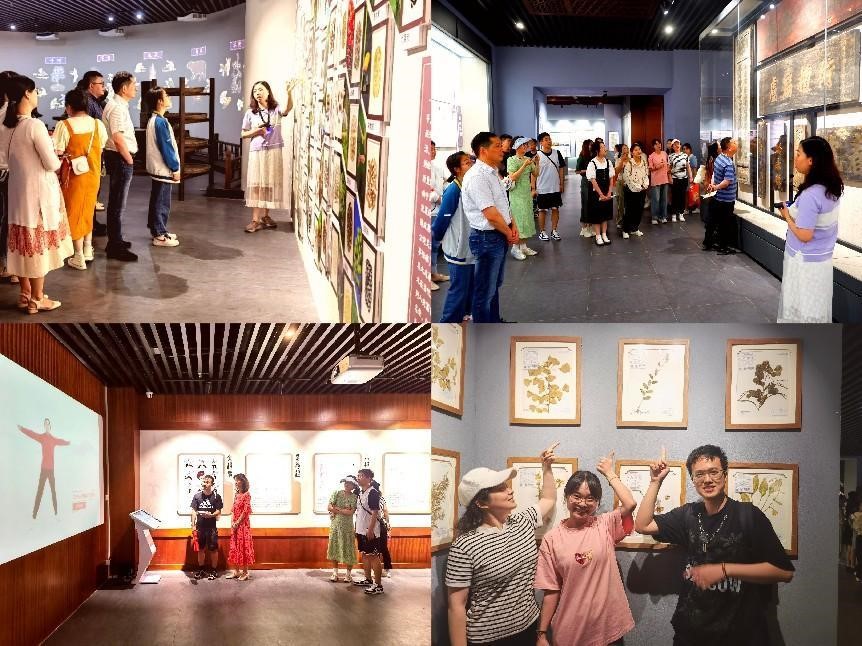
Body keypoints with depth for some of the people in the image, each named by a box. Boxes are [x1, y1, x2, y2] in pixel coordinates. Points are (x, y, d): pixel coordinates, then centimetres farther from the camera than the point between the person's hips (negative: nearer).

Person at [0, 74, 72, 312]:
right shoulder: (35, 125, -21)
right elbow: (52, 164, -17)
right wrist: (59, 160, 4)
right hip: (38, 191, -7)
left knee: (23, 241, 15)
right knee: (38, 243, 3)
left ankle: (25, 293, 24)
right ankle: (37, 299, 11)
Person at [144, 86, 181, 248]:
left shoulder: (153, 120, 11)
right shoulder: (161, 122, -19)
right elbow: (166, 148, -20)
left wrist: (173, 166, 19)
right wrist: (175, 168, -15)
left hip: (156, 167, 10)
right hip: (163, 169, -10)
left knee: (157, 201, 16)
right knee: (162, 203, -4)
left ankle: (157, 230, 25)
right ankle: (160, 236, -1)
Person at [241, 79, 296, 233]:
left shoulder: (276, 110, -1)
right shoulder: (250, 113, 2)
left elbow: (288, 108, -24)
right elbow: (243, 134, 8)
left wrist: (289, 93, -42)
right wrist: (256, 131, -12)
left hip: (274, 151, 0)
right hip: (257, 152, 0)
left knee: (270, 183, 8)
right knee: (256, 184, -4)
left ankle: (265, 216, 22)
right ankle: (255, 220, -6)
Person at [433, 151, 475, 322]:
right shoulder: (453, 190, -20)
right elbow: (442, 218, -15)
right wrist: (437, 236, -1)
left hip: (470, 248, 8)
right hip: (458, 249, -8)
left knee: (469, 287, 16)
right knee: (458, 288, -2)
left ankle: (460, 316, 30)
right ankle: (447, 322, 8)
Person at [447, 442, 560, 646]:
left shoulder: (523, 522, 3)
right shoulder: (465, 546, -19)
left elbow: (548, 501, 25)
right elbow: (457, 605, -16)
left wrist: (546, 467, 16)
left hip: (529, 628, 6)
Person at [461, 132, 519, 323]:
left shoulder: (492, 172, 9)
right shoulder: (477, 176, -22)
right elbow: (491, 214, -24)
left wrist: (513, 225, 3)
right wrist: (509, 234, -10)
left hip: (500, 236, 10)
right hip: (487, 237, -10)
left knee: (495, 285, 23)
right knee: (485, 290, 2)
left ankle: (494, 322, 37)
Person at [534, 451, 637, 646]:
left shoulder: (605, 526, 0)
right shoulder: (551, 539, -2)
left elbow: (630, 504, -18)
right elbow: (551, 590, -1)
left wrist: (609, 473, -5)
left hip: (608, 628, 1)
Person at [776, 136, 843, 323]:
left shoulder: (810, 195, -27)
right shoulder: (832, 189, 1)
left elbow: (804, 235, -25)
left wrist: (787, 216, -11)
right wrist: (796, 211, 7)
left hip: (805, 262, -8)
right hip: (822, 258, 8)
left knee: (802, 310, 4)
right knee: (816, 307, 18)